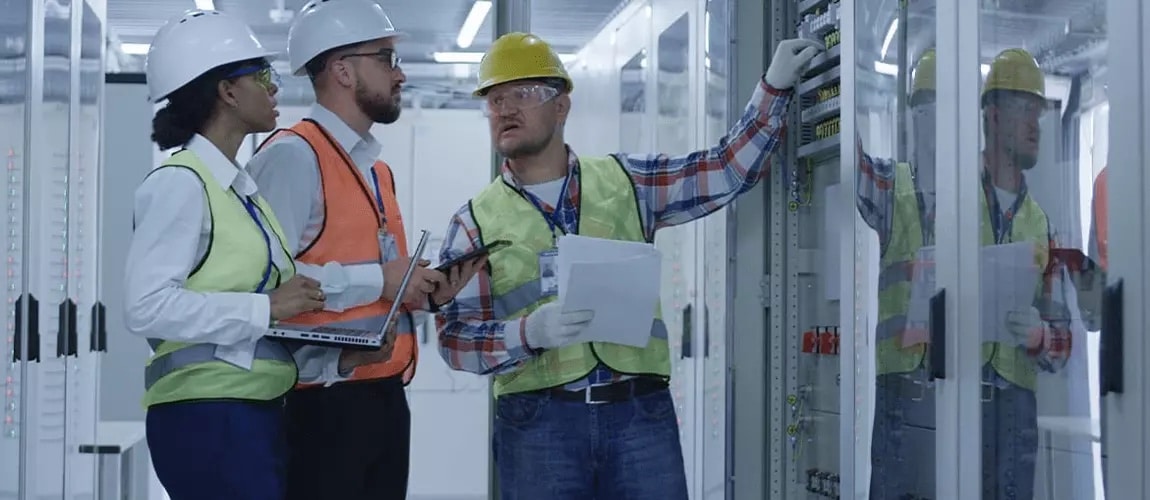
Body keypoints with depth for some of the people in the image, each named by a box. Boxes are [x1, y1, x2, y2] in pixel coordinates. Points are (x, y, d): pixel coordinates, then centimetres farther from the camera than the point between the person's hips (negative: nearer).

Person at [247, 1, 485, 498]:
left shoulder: (376, 168, 18)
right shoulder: (293, 155, -11)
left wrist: (426, 291, 4)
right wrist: (378, 279, -17)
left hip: (384, 396, 9)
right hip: (324, 402, -9)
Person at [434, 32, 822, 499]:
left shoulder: (625, 181, 12)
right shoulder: (474, 223, 6)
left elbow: (728, 169, 15)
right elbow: (455, 338, 0)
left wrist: (775, 86, 8)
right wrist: (531, 331, -18)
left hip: (641, 412, 1)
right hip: (537, 424, -1)